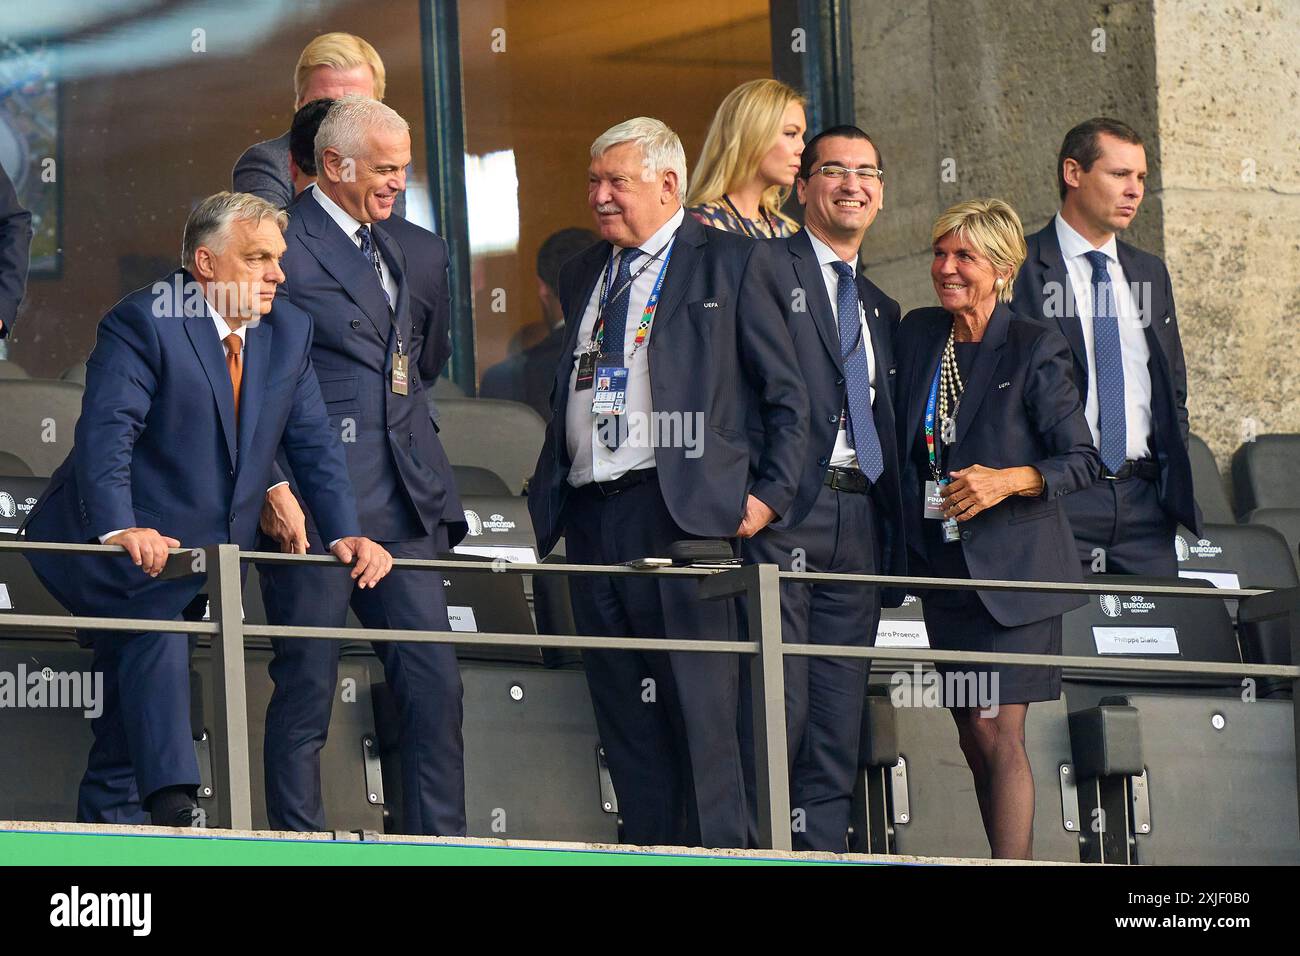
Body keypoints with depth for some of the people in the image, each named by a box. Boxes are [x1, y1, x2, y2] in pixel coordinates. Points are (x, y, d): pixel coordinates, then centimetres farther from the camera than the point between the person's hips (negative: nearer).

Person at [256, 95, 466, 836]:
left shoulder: (394, 253, 19)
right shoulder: (285, 245, -6)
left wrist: (430, 482, 17)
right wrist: (275, 488, -18)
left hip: (404, 506, 7)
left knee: (435, 684, 3)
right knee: (307, 689, -2)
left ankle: (441, 848, 7)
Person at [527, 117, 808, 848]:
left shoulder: (733, 265, 3)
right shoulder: (584, 277, 21)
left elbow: (787, 395, 2)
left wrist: (770, 494, -7)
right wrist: (547, 501, 12)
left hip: (684, 513, -6)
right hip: (591, 520, 6)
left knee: (701, 716, -9)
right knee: (625, 721, 5)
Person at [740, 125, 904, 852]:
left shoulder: (881, 309, 24)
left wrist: (897, 541, 12)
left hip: (861, 519, 6)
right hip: (784, 511, -6)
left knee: (840, 725, 4)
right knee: (777, 706, -12)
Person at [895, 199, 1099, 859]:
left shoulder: (1035, 351, -8)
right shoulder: (918, 334, 8)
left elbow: (1081, 460, -7)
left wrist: (1008, 480, -22)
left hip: (1012, 567, -6)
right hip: (942, 566, 6)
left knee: (999, 737, -11)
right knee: (972, 741, 7)